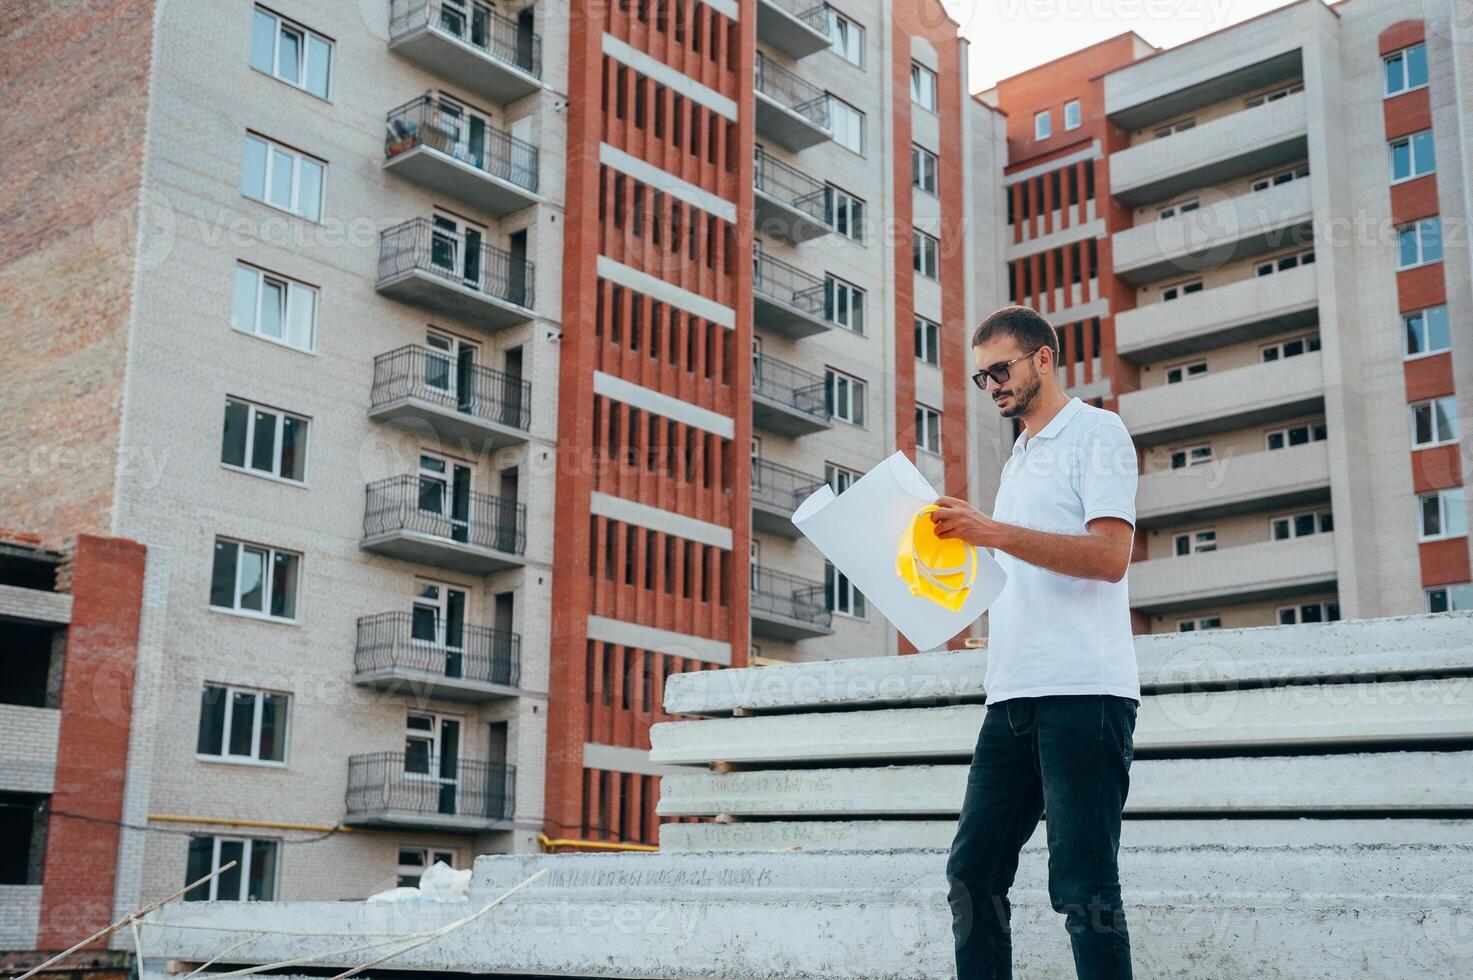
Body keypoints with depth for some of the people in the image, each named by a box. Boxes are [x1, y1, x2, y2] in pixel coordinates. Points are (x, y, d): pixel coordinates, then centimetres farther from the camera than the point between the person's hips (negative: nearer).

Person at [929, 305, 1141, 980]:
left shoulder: (1095, 432, 1)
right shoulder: (1018, 462, 25)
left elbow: (1109, 556, -13)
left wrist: (992, 531, -17)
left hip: (1083, 692, -8)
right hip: (1014, 696, 8)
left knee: (1082, 886, -8)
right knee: (973, 875, 4)